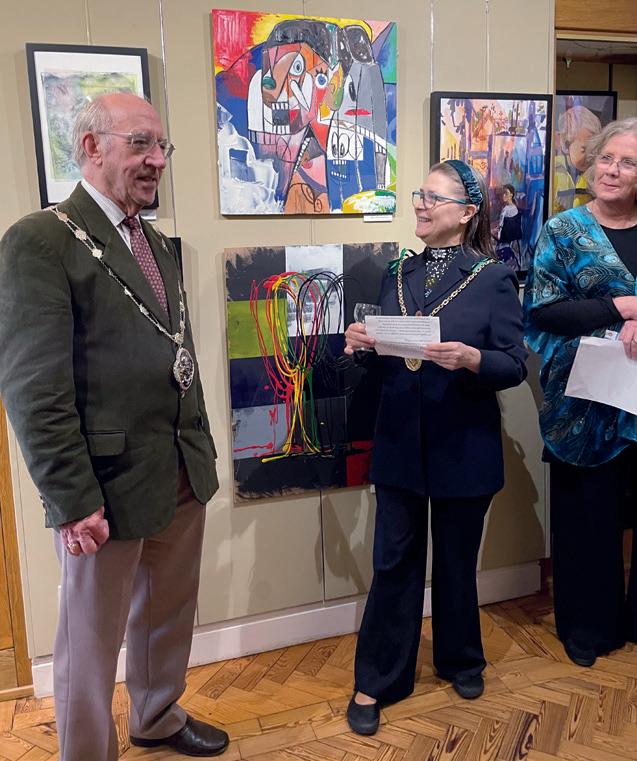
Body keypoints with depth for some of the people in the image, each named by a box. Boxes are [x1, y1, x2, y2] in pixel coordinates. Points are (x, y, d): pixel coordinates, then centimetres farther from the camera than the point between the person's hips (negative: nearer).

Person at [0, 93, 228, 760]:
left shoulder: (156, 243, 13)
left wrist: (200, 451, 14)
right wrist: (72, 501, -17)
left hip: (182, 477, 8)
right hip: (106, 486, -7)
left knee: (168, 617, 23)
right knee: (92, 641, 12)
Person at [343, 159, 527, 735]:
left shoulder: (493, 278, -6)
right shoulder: (397, 274, 7)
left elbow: (515, 366, -10)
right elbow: (383, 358, 10)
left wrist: (470, 357, -29)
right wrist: (362, 343, -12)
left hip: (464, 449, -3)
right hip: (400, 445, 3)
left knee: (457, 560, 15)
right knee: (394, 562, 9)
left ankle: (461, 660, 40)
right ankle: (375, 681, 24)